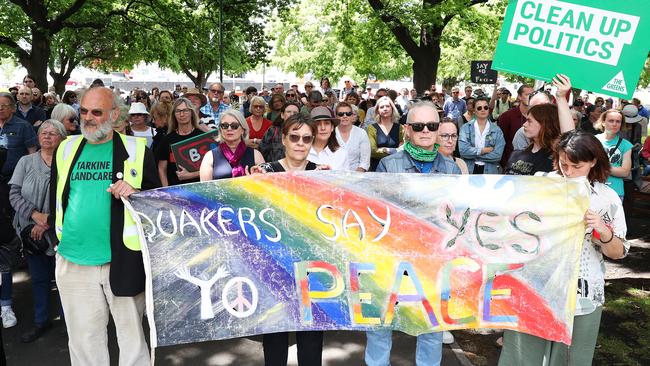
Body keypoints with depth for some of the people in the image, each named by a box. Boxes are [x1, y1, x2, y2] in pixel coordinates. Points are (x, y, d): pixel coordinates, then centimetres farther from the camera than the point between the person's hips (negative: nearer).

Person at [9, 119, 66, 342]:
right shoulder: (26, 162, 4)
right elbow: (14, 193, 0)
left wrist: (49, 222, -18)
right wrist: (35, 215, -14)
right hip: (31, 230, 4)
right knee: (38, 277, 14)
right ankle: (41, 321, 29)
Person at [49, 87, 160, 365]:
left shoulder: (136, 150, -1)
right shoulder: (66, 149, 10)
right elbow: (55, 196, 21)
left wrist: (135, 193, -18)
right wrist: (55, 229, 19)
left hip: (123, 259, -3)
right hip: (73, 260, 3)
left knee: (132, 334, 8)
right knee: (83, 338, 13)